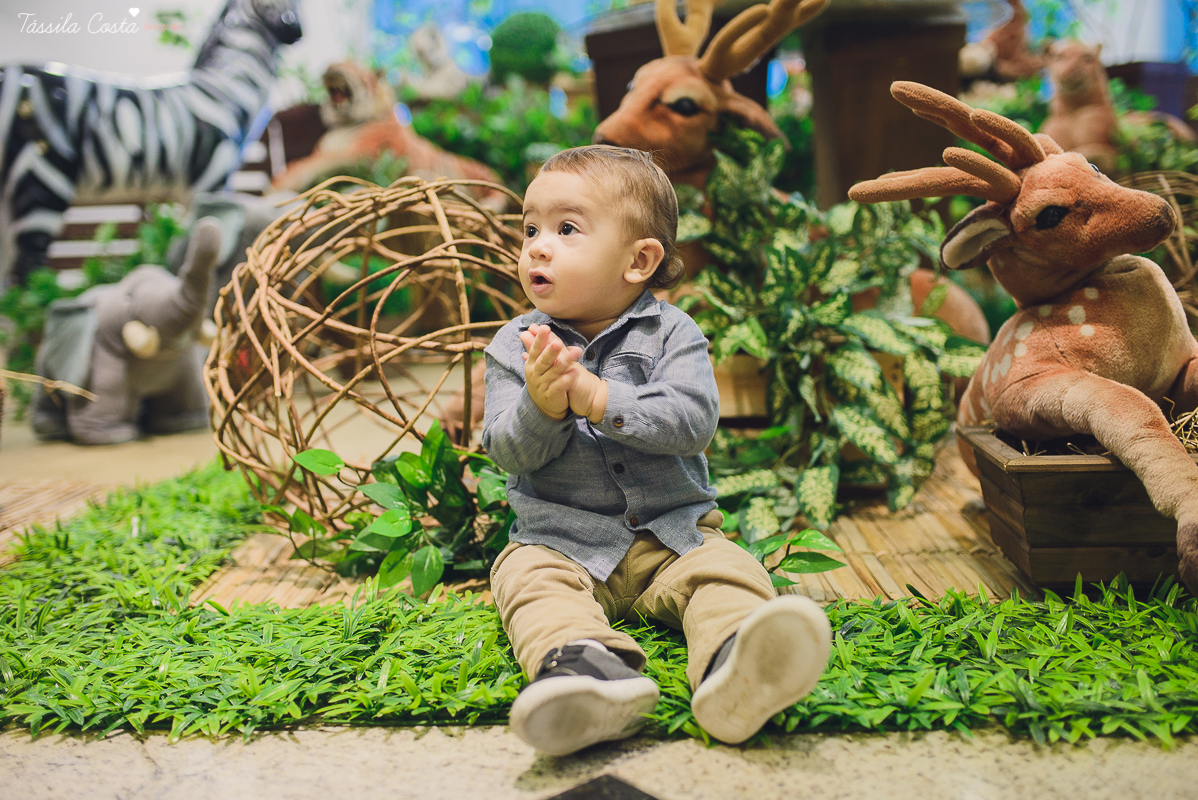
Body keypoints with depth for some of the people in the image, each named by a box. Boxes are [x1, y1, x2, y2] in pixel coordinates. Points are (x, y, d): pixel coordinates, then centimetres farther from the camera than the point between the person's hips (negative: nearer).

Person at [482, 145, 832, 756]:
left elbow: (693, 421, -18)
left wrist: (597, 398, -27)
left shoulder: (672, 333, -2)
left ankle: (735, 676, -54)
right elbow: (508, 452, -5)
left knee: (728, 569, -26)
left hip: (671, 534, 0)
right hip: (561, 539, 1)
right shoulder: (515, 347, 4)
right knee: (527, 576, -28)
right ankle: (586, 668, -56)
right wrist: (541, 405, -28)